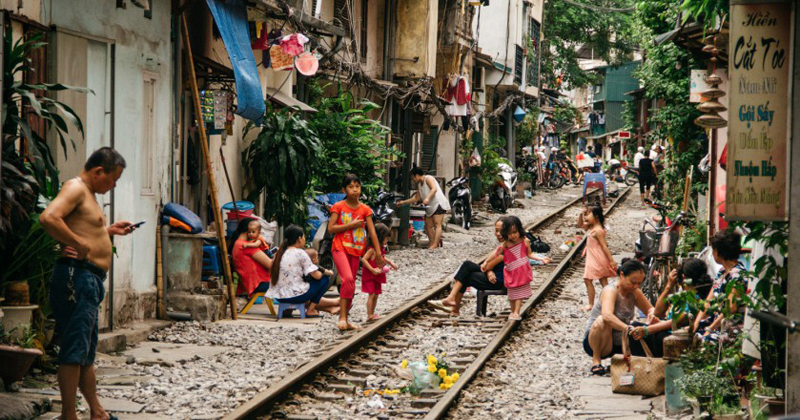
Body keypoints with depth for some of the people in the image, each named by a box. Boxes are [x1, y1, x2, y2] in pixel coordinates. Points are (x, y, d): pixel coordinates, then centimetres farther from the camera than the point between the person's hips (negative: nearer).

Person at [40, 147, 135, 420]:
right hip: (77, 276, -11)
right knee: (74, 349, -9)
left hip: (89, 281, 11)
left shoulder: (88, 193, 23)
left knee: (87, 351, 17)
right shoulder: (76, 188, -9)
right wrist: (80, 243, -23)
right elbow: (48, 218, -26)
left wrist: (109, 230, 24)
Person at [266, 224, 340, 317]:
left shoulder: (281, 253, 10)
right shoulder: (300, 253, -11)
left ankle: (330, 308, 35)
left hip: (279, 296, 8)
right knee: (324, 280, 9)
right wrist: (325, 271, 13)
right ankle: (310, 310, 13)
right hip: (295, 295, -8)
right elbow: (316, 276, -10)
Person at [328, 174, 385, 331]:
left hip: (356, 250, 5)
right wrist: (351, 225, -16)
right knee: (348, 279, -23)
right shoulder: (338, 207, -4)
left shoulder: (365, 209, 5)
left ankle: (345, 320, 18)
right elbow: (331, 228, -10)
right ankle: (342, 317, -20)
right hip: (340, 248, -5)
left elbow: (372, 232, 4)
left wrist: (379, 254, 1)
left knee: (350, 284, 9)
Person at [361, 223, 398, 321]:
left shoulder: (381, 248, 9)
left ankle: (372, 314, 18)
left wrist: (391, 263, 16)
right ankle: (369, 315, -7)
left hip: (377, 276, 9)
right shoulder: (372, 249, -20)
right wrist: (373, 270, -28)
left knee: (376, 294, 11)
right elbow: (364, 259, -25)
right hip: (369, 276, -9)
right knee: (372, 294, -10)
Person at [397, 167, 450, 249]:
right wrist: (404, 202, 27)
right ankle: (432, 243, 12)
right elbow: (417, 198, 28)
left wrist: (427, 198, -35)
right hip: (430, 207, 10)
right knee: (428, 226, 8)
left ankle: (435, 244, -27)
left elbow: (434, 189, -22)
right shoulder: (419, 185, 21)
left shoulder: (428, 179, -6)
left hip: (438, 204, -10)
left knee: (437, 225, -16)